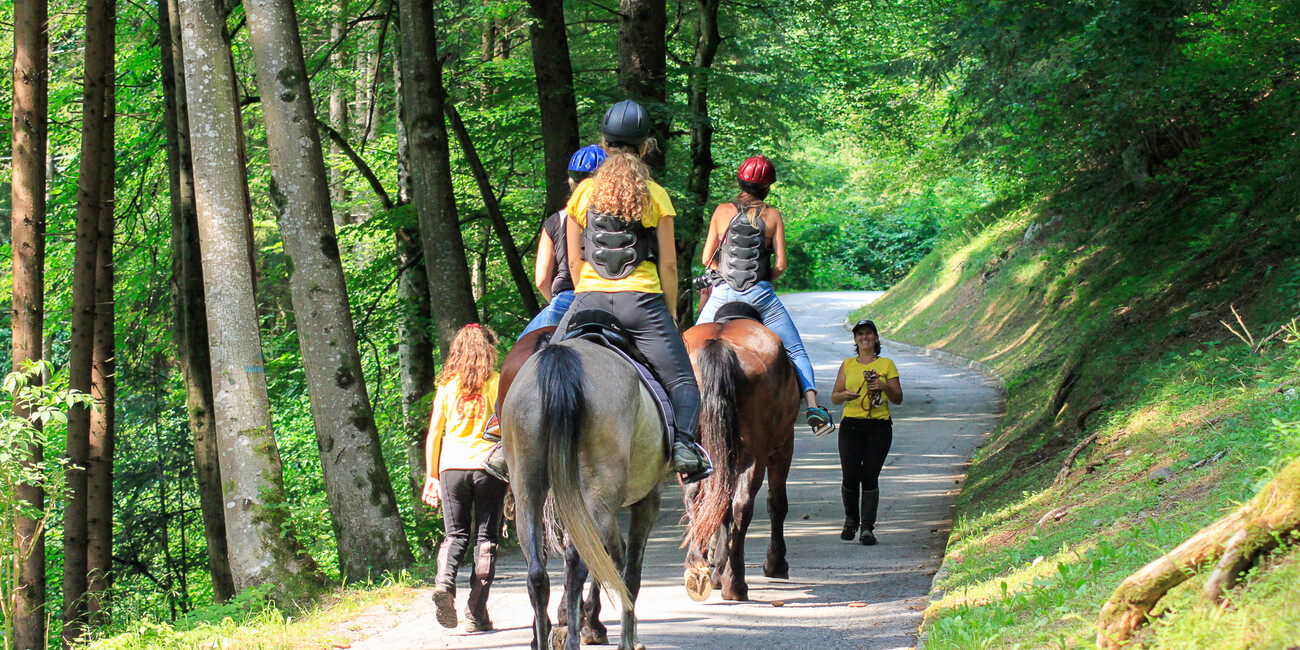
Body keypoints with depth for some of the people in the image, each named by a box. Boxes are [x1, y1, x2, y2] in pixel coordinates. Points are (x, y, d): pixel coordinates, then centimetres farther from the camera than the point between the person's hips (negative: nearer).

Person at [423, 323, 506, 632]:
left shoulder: (447, 386, 6)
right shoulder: (498, 384, 0)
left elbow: (434, 434, 7)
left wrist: (431, 476, 14)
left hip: (452, 467, 2)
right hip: (488, 465, -2)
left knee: (455, 534, 12)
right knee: (486, 538, 5)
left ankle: (445, 579, -18)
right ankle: (477, 612, 0)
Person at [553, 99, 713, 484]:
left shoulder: (584, 192, 6)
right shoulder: (656, 195, 2)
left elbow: (574, 260, 8)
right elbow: (668, 264, 2)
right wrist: (670, 314, 12)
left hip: (590, 298, 2)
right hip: (642, 300, -2)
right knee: (681, 382, 2)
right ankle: (683, 440, -25)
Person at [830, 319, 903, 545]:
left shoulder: (886, 365, 9)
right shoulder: (848, 365, 13)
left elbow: (898, 399, 7)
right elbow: (834, 397, 12)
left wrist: (884, 387, -13)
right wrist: (844, 394, -11)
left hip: (879, 426, -1)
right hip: (851, 425, 1)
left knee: (870, 477, -9)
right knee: (851, 476, -9)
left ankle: (867, 528, -4)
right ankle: (851, 519, 17)